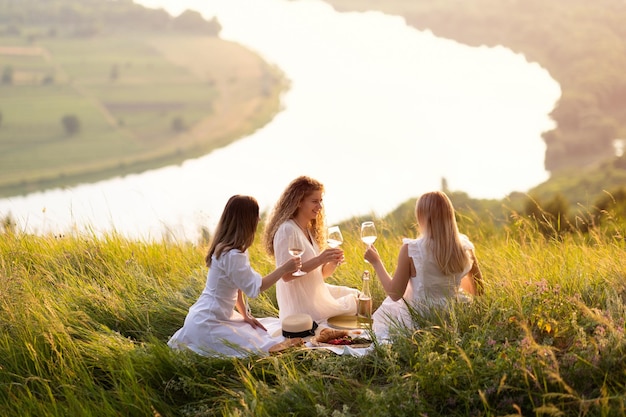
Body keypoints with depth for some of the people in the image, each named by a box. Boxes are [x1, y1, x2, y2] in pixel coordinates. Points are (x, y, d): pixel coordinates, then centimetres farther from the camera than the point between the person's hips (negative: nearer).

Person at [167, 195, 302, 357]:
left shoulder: (224, 247, 8)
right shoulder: (232, 255, -23)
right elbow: (255, 287, -22)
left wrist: (245, 315, 8)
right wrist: (284, 268, -14)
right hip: (208, 324, -10)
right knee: (259, 351, -15)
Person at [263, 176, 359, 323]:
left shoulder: (310, 230, 12)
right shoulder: (287, 230, -16)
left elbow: (319, 274, 12)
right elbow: (286, 275, -21)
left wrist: (333, 263, -8)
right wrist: (319, 260, -27)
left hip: (317, 293, 9)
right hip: (302, 305, -9)